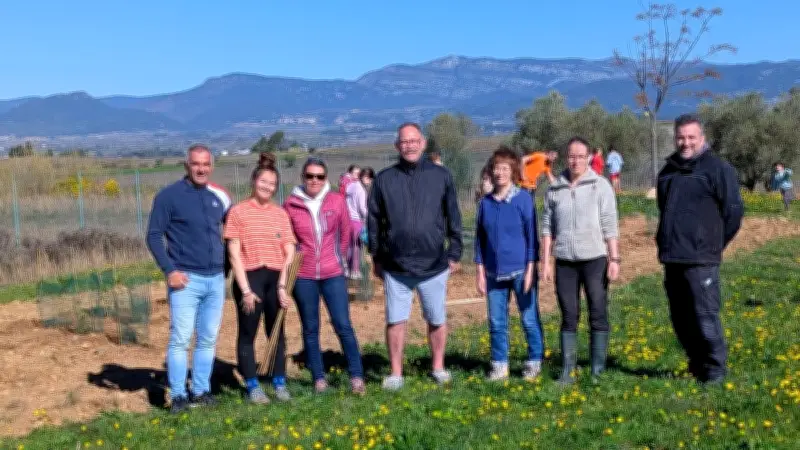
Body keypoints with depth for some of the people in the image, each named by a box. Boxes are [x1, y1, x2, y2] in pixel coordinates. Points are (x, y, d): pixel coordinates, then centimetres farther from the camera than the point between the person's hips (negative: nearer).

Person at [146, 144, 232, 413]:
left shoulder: (219, 196, 8)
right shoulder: (169, 196, -6)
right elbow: (154, 236, -7)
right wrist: (169, 270, -15)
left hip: (216, 280, 5)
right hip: (186, 279, -5)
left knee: (208, 339, 9)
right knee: (180, 338, -4)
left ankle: (201, 391, 19)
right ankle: (178, 396, 5)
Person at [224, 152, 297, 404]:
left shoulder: (280, 214, 8)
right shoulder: (238, 211, -1)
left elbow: (289, 253, 5)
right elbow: (234, 254, -5)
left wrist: (283, 286, -5)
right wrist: (245, 289, -11)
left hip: (276, 279, 3)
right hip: (249, 278, -3)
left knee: (277, 332, 11)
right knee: (247, 334, 5)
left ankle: (280, 383, 21)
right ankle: (252, 386, 16)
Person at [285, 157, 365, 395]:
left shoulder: (337, 201, -2)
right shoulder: (291, 204, -4)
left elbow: (346, 234, 9)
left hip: (333, 274, 0)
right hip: (303, 276, 0)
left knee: (343, 326, -4)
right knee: (310, 329, 8)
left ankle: (356, 376, 7)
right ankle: (319, 378, 20)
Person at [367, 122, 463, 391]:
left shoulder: (441, 176, 1)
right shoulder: (384, 179, 2)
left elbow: (453, 218, 5)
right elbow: (373, 221, 7)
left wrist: (454, 253, 4)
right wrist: (376, 257, 7)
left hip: (434, 264, 0)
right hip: (395, 266, 0)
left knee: (437, 320, 11)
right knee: (395, 320, 3)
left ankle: (438, 367, 28)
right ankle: (396, 373, 16)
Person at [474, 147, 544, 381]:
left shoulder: (523, 199, -5)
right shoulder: (485, 202, 5)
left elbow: (532, 235, -5)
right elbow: (480, 238, 9)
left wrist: (530, 269, -9)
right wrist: (480, 271, 6)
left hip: (520, 270, -3)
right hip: (494, 273, 4)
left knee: (529, 319, 4)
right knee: (496, 322, 9)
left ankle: (534, 363, 20)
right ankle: (499, 365, 21)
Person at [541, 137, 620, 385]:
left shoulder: (601, 185, 0)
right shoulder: (554, 189, 6)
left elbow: (610, 225, -3)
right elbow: (547, 227, 7)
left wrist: (614, 258, -8)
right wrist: (546, 262, 2)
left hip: (595, 259, -2)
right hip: (565, 262, 2)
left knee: (598, 315, 3)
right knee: (569, 317, 7)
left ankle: (598, 371, 10)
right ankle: (568, 370, 12)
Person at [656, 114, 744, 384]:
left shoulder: (717, 168, -4)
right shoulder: (668, 171, 15)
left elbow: (734, 211, -4)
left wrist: (714, 244, 2)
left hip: (700, 260, -6)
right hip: (672, 259, 7)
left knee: (705, 316, -6)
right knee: (680, 318, 12)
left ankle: (715, 371, 7)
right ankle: (697, 364, 27)